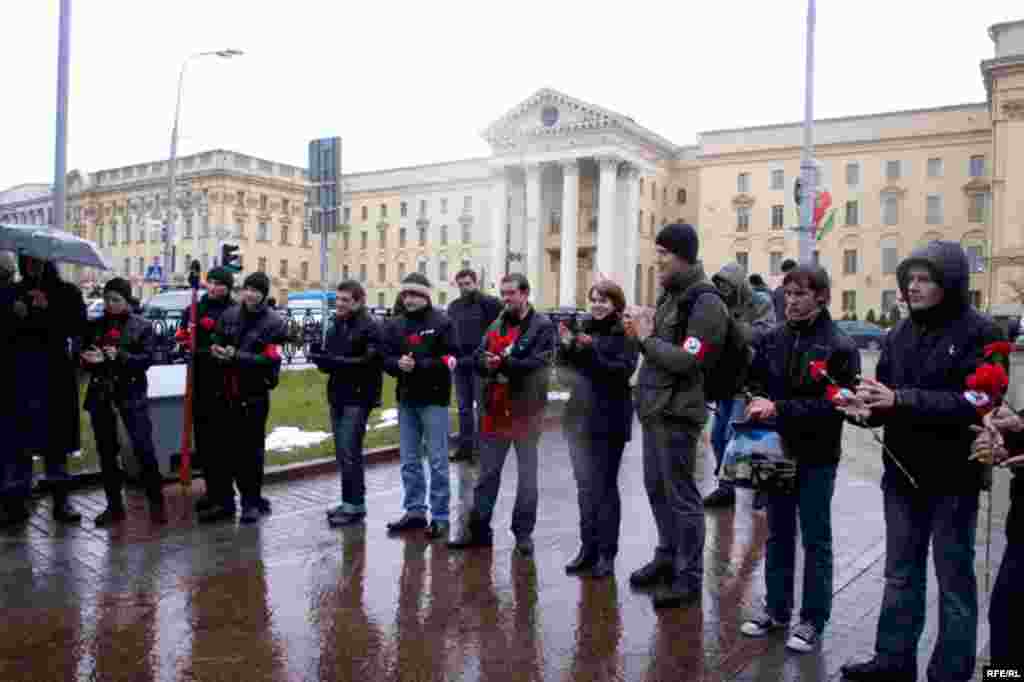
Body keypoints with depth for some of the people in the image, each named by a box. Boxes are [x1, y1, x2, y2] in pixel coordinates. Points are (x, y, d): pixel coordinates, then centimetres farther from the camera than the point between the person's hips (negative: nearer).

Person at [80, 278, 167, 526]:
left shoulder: (142, 326, 1)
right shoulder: (95, 326, 13)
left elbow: (147, 359, -8)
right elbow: (82, 357, 12)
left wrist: (120, 356, -22)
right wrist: (88, 358, -11)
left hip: (132, 393, -4)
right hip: (100, 394, 4)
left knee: (143, 448, -9)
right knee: (106, 451, 9)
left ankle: (156, 503, 1)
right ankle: (114, 505, 18)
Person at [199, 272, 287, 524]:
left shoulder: (273, 322, -8)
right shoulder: (229, 315, 7)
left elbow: (270, 359, -17)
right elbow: (216, 344, 12)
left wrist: (236, 357, -22)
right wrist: (217, 351, -11)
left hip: (254, 395, -4)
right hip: (227, 393, 5)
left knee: (251, 450, 5)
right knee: (224, 448, 10)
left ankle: (251, 503, 18)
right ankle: (223, 501, 23)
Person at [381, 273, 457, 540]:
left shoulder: (441, 322, -7)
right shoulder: (395, 325, 9)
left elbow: (450, 360, -14)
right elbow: (386, 358, 6)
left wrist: (418, 365, -21)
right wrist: (398, 364, -15)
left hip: (433, 399, -6)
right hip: (406, 399, 6)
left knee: (437, 461, 0)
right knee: (409, 460, 12)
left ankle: (440, 516, 8)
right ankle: (415, 511, 24)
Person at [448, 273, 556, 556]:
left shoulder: (543, 326, -7)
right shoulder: (496, 325, 13)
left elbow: (537, 363, -19)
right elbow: (479, 357, 6)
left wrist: (503, 363, -22)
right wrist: (487, 363, -16)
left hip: (526, 410, -5)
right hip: (495, 408, 6)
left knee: (527, 475, 8)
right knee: (488, 473, 13)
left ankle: (523, 532, 20)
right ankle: (479, 529, 23)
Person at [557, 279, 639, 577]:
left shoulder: (625, 334, -7)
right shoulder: (584, 328, 10)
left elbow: (624, 370, -20)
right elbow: (566, 369, 10)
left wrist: (592, 349, -26)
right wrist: (566, 346, -8)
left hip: (609, 421, -6)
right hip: (579, 417, 6)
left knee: (605, 487, 2)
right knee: (585, 486, 12)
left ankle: (606, 554, 11)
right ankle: (588, 548, 22)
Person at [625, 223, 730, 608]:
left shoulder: (705, 302, -15)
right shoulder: (671, 295, 13)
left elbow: (686, 361, -23)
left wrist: (647, 338, -13)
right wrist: (643, 334, 0)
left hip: (677, 413, -9)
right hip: (654, 409, 9)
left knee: (681, 495, 0)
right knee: (657, 489, 18)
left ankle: (689, 577, 13)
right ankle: (667, 557, 34)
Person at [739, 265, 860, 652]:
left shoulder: (840, 347, -11)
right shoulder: (772, 339, 3)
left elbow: (835, 404, -18)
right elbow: (754, 381, 13)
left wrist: (779, 409, -22)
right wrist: (758, 402, -7)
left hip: (816, 457, -4)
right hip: (777, 450, 5)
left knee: (815, 540, 8)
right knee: (778, 534, 16)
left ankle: (813, 620, 22)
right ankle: (776, 608, 31)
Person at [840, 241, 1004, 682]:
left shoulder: (979, 333, -10)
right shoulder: (899, 335, 5)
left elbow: (975, 403, -20)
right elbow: (889, 398, 5)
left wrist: (901, 399, -27)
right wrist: (870, 407, -17)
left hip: (952, 478, -5)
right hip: (902, 473, 5)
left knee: (954, 578, 10)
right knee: (901, 572, 16)